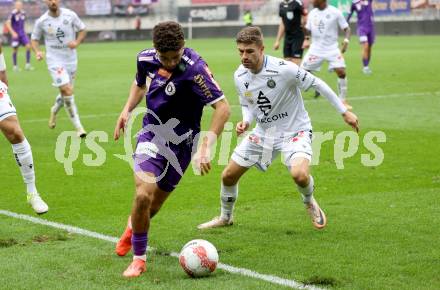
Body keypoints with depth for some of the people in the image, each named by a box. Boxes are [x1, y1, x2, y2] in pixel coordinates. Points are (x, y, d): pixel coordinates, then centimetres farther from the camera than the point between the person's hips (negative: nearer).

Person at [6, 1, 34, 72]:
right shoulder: (13, 14, -13)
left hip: (22, 33, 5)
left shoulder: (23, 13, 6)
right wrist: (13, 32, -26)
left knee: (28, 46, -10)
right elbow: (8, 23, -18)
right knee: (15, 50, 3)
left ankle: (27, 64, -5)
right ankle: (15, 66, 16)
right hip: (15, 34, -5)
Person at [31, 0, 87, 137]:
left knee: (66, 92, 13)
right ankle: (78, 127, -9)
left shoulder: (70, 15, -5)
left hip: (71, 59, 3)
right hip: (55, 60, -3)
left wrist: (77, 42, -12)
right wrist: (37, 52, -14)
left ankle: (54, 111, 47)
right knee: (67, 91, -16)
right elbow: (34, 39, 6)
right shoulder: (41, 21, -7)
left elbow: (82, 30, 7)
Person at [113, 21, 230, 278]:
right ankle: (139, 259, 0)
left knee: (154, 205, 11)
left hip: (181, 141, -2)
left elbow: (223, 107, -27)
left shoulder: (194, 68, -26)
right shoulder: (146, 59, -9)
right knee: (143, 194, -20)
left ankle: (134, 227, 47)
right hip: (152, 133, 2)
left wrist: (207, 146, -33)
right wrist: (127, 110, 1)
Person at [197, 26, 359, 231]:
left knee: (299, 174, -33)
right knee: (228, 176, 5)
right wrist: (245, 122, -13)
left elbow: (317, 84, -14)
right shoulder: (239, 76, -8)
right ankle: (225, 218, 34)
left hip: (294, 130, -5)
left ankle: (309, 202, 4)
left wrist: (344, 112, -9)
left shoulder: (284, 69, -27)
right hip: (263, 132, 6)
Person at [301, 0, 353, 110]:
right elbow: (307, 30, 13)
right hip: (315, 49, 3)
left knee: (341, 72, -16)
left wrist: (346, 40, -20)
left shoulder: (335, 12, -7)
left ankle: (343, 100, 0)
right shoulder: (312, 13, 5)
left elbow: (346, 29, -3)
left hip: (332, 49, -3)